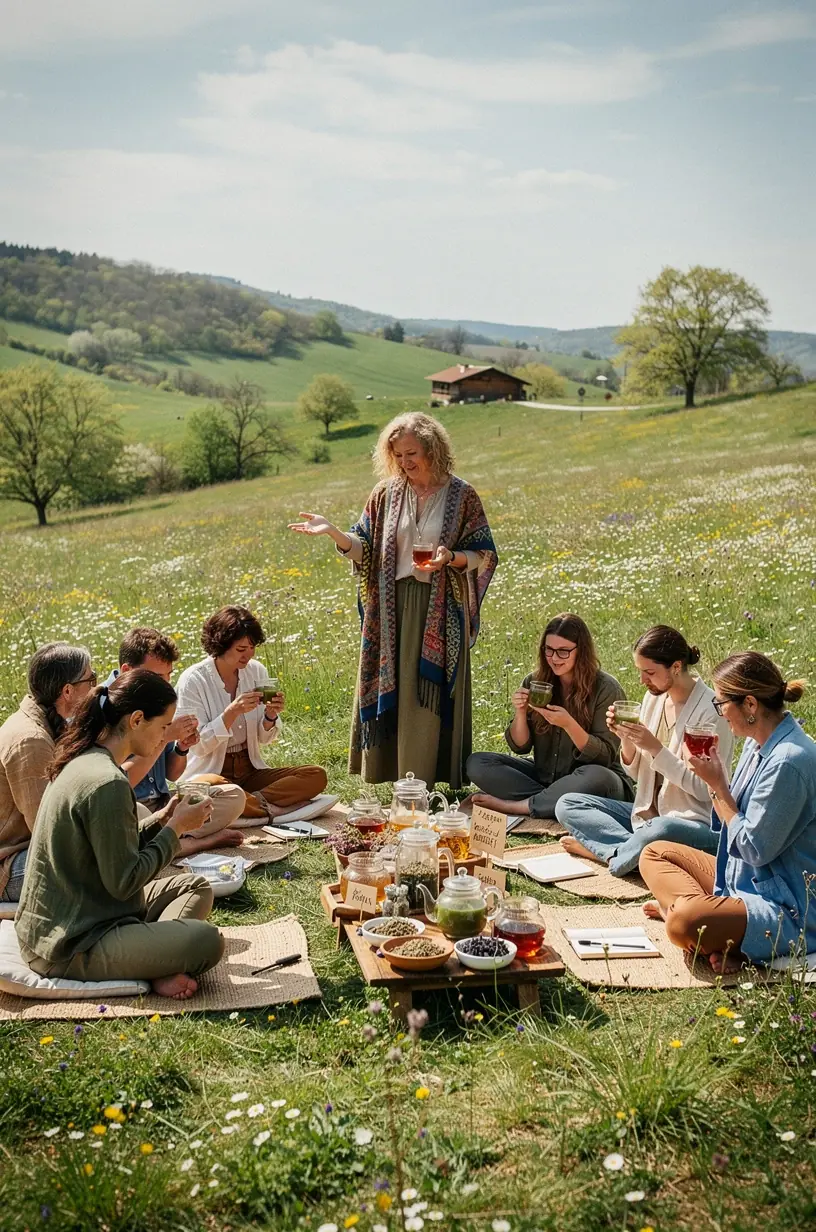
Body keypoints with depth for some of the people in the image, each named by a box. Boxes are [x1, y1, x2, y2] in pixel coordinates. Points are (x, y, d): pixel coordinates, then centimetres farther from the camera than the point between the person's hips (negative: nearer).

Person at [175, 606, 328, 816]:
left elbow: (265, 738, 8)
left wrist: (271, 716, -14)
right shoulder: (192, 680, -11)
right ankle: (270, 806, -23)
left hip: (250, 771, 5)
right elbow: (198, 746, -14)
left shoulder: (257, 671, 3)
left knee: (316, 776, -16)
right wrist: (232, 712, -26)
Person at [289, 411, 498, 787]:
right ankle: (391, 774, 17)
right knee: (391, 689, 6)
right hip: (393, 608, 3)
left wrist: (451, 557, -18)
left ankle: (428, 782, 10)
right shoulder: (387, 494, 6)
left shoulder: (461, 495, -1)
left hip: (440, 610, -3)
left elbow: (483, 555, 1)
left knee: (432, 695, 0)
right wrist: (332, 531, -12)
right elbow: (365, 551, 5)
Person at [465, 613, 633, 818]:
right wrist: (520, 713, -17)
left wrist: (568, 724, -28)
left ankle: (515, 805, -22)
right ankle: (550, 800, -22)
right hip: (543, 776, 4)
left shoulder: (605, 688, -11)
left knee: (597, 778, -39)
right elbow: (520, 746, 3)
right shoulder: (534, 682, 0)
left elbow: (605, 756, -14)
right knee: (476, 763, -12)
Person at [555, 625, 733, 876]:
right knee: (566, 805, -3)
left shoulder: (711, 710, -15)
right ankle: (634, 847, -21)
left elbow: (704, 789, -17)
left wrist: (656, 748, -22)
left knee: (659, 830, -42)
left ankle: (606, 851, -12)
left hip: (696, 822, -8)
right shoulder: (654, 697, 7)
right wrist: (626, 740, -9)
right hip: (649, 813, 8)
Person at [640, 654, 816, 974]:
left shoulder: (789, 761, -25)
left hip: (790, 910, -11)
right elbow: (735, 823, 10)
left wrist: (718, 785, -13)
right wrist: (716, 779, -5)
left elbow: (754, 848, -20)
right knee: (654, 854, 12)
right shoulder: (757, 744, 5)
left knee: (685, 924, -35)